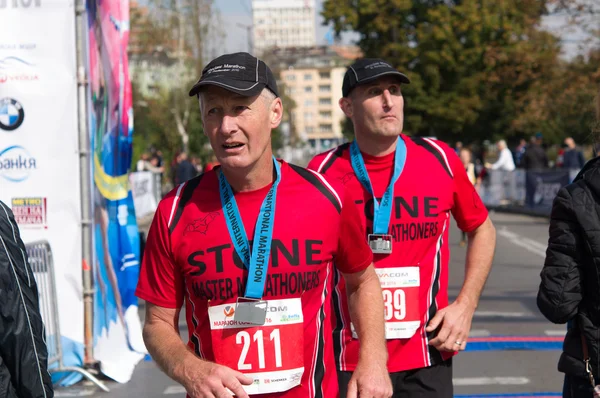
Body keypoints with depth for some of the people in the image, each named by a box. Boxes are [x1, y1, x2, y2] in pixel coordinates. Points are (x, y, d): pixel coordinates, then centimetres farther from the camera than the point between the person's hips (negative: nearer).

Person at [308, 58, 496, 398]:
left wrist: (465, 306, 2)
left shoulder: (440, 160, -1)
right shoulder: (323, 171, -3)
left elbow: (482, 231, 12)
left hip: (427, 359, 1)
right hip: (349, 360, -1)